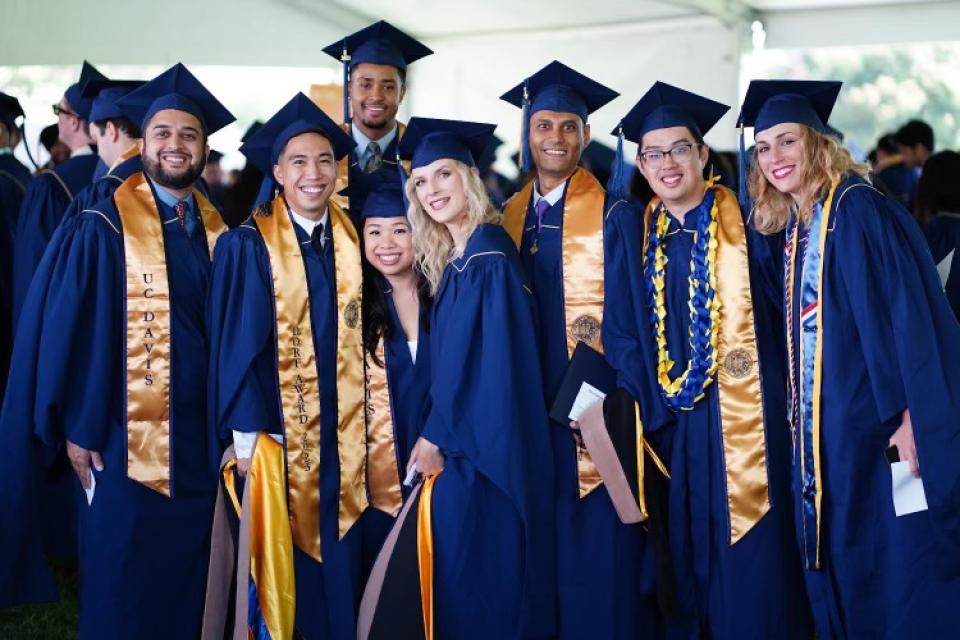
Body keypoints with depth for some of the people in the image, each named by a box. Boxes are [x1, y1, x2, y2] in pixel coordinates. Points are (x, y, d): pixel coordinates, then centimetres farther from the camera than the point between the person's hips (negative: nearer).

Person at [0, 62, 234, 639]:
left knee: (187, 575, 12)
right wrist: (76, 426, -12)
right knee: (121, 588, 3)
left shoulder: (217, 233, 8)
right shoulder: (102, 229, -6)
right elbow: (66, 329, -8)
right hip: (125, 435, -4)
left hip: (199, 435, 4)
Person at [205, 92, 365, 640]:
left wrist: (361, 427, 6)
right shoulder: (248, 245, -8)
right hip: (277, 434, -4)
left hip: (343, 435, 4)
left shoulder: (352, 242, 5)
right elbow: (235, 345, -9)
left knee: (341, 563, 9)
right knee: (284, 567, 4)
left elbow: (359, 338, 9)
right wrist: (244, 435, -11)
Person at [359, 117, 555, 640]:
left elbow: (481, 357, -19)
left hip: (481, 448, -9)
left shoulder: (488, 255, -15)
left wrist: (435, 436, -13)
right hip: (463, 439, 9)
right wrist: (437, 434, 7)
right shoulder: (455, 258, 13)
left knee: (472, 580, -2)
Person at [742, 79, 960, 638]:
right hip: (824, 430, 8)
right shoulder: (794, 228, 14)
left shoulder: (855, 209, -10)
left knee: (899, 566, -3)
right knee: (843, 573, 12)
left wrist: (907, 414, -24)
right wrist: (801, 417, 11)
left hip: (875, 422, -8)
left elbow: (903, 313, -18)